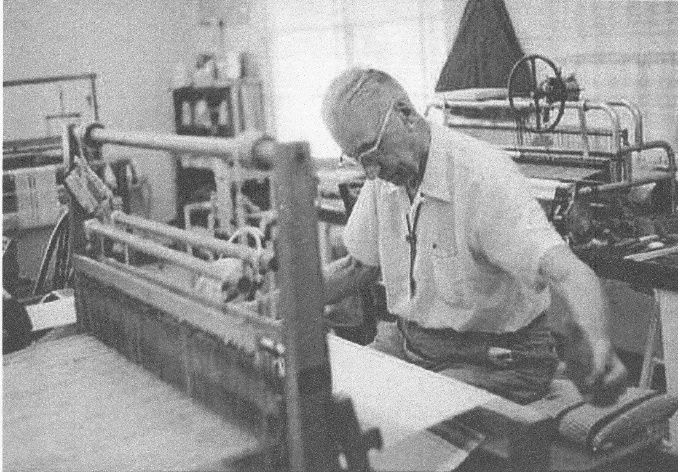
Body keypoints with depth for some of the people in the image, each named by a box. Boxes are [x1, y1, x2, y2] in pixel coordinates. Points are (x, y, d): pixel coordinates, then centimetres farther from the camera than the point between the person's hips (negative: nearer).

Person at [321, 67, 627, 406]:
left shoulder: (484, 178, -24)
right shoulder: (385, 175, -1)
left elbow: (568, 275, -36)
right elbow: (359, 266, 15)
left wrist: (595, 346, -57)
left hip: (496, 364, -7)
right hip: (406, 342, 7)